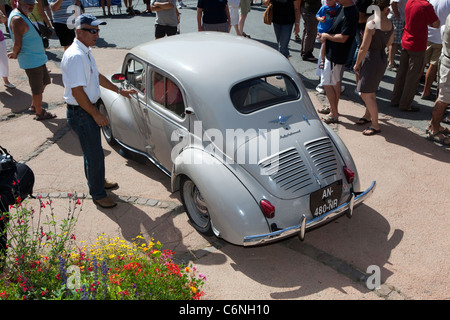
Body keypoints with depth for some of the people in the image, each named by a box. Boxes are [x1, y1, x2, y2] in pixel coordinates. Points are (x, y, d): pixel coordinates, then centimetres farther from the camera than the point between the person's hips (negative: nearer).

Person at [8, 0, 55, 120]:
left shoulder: (22, 16, 10)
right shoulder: (17, 19, -22)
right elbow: (17, 44, -24)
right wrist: (15, 54, -8)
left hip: (39, 58, 10)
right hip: (32, 61, -10)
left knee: (44, 82, 24)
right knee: (37, 89, 4)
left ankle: (34, 106, 38)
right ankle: (39, 113, 20)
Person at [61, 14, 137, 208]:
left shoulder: (85, 52, 8)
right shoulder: (76, 55, -25)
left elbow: (97, 76, 21)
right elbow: (77, 91, -27)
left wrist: (120, 91, 21)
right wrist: (96, 115, -20)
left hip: (89, 109, 10)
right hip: (80, 113, -10)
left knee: (93, 151, 24)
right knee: (95, 155, 1)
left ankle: (97, 181, 43)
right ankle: (98, 195, 16)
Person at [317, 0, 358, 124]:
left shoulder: (351, 14, -23)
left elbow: (343, 38, -25)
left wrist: (326, 36, -12)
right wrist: (325, 37, 6)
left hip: (336, 55, -10)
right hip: (332, 52, 10)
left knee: (327, 83, -4)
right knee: (336, 82, 18)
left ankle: (334, 115, 3)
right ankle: (333, 108, 31)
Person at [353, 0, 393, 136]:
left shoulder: (371, 24, -20)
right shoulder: (390, 24, 2)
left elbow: (364, 48, -20)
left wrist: (357, 63, -8)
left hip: (371, 60, -8)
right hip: (383, 58, 8)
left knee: (367, 94, -1)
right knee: (371, 91, 22)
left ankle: (375, 126, 4)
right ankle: (368, 116, 38)